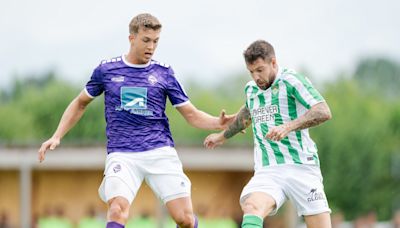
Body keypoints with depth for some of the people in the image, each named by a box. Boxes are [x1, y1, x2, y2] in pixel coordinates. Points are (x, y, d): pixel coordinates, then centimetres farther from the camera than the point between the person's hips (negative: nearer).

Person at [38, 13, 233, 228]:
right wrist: (56, 137, 12)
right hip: (121, 154, -1)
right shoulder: (106, 69, 7)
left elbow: (192, 115, 9)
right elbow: (80, 103, 21)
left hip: (160, 151, 1)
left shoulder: (164, 72, 7)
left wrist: (219, 123, -10)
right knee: (117, 210, -25)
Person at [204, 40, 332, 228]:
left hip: (301, 167, -4)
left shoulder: (290, 80, -4)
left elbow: (323, 112, -16)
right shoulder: (250, 89, 16)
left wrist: (288, 127, -27)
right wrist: (223, 136, 53)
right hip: (267, 172, 4)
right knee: (251, 206, -29)